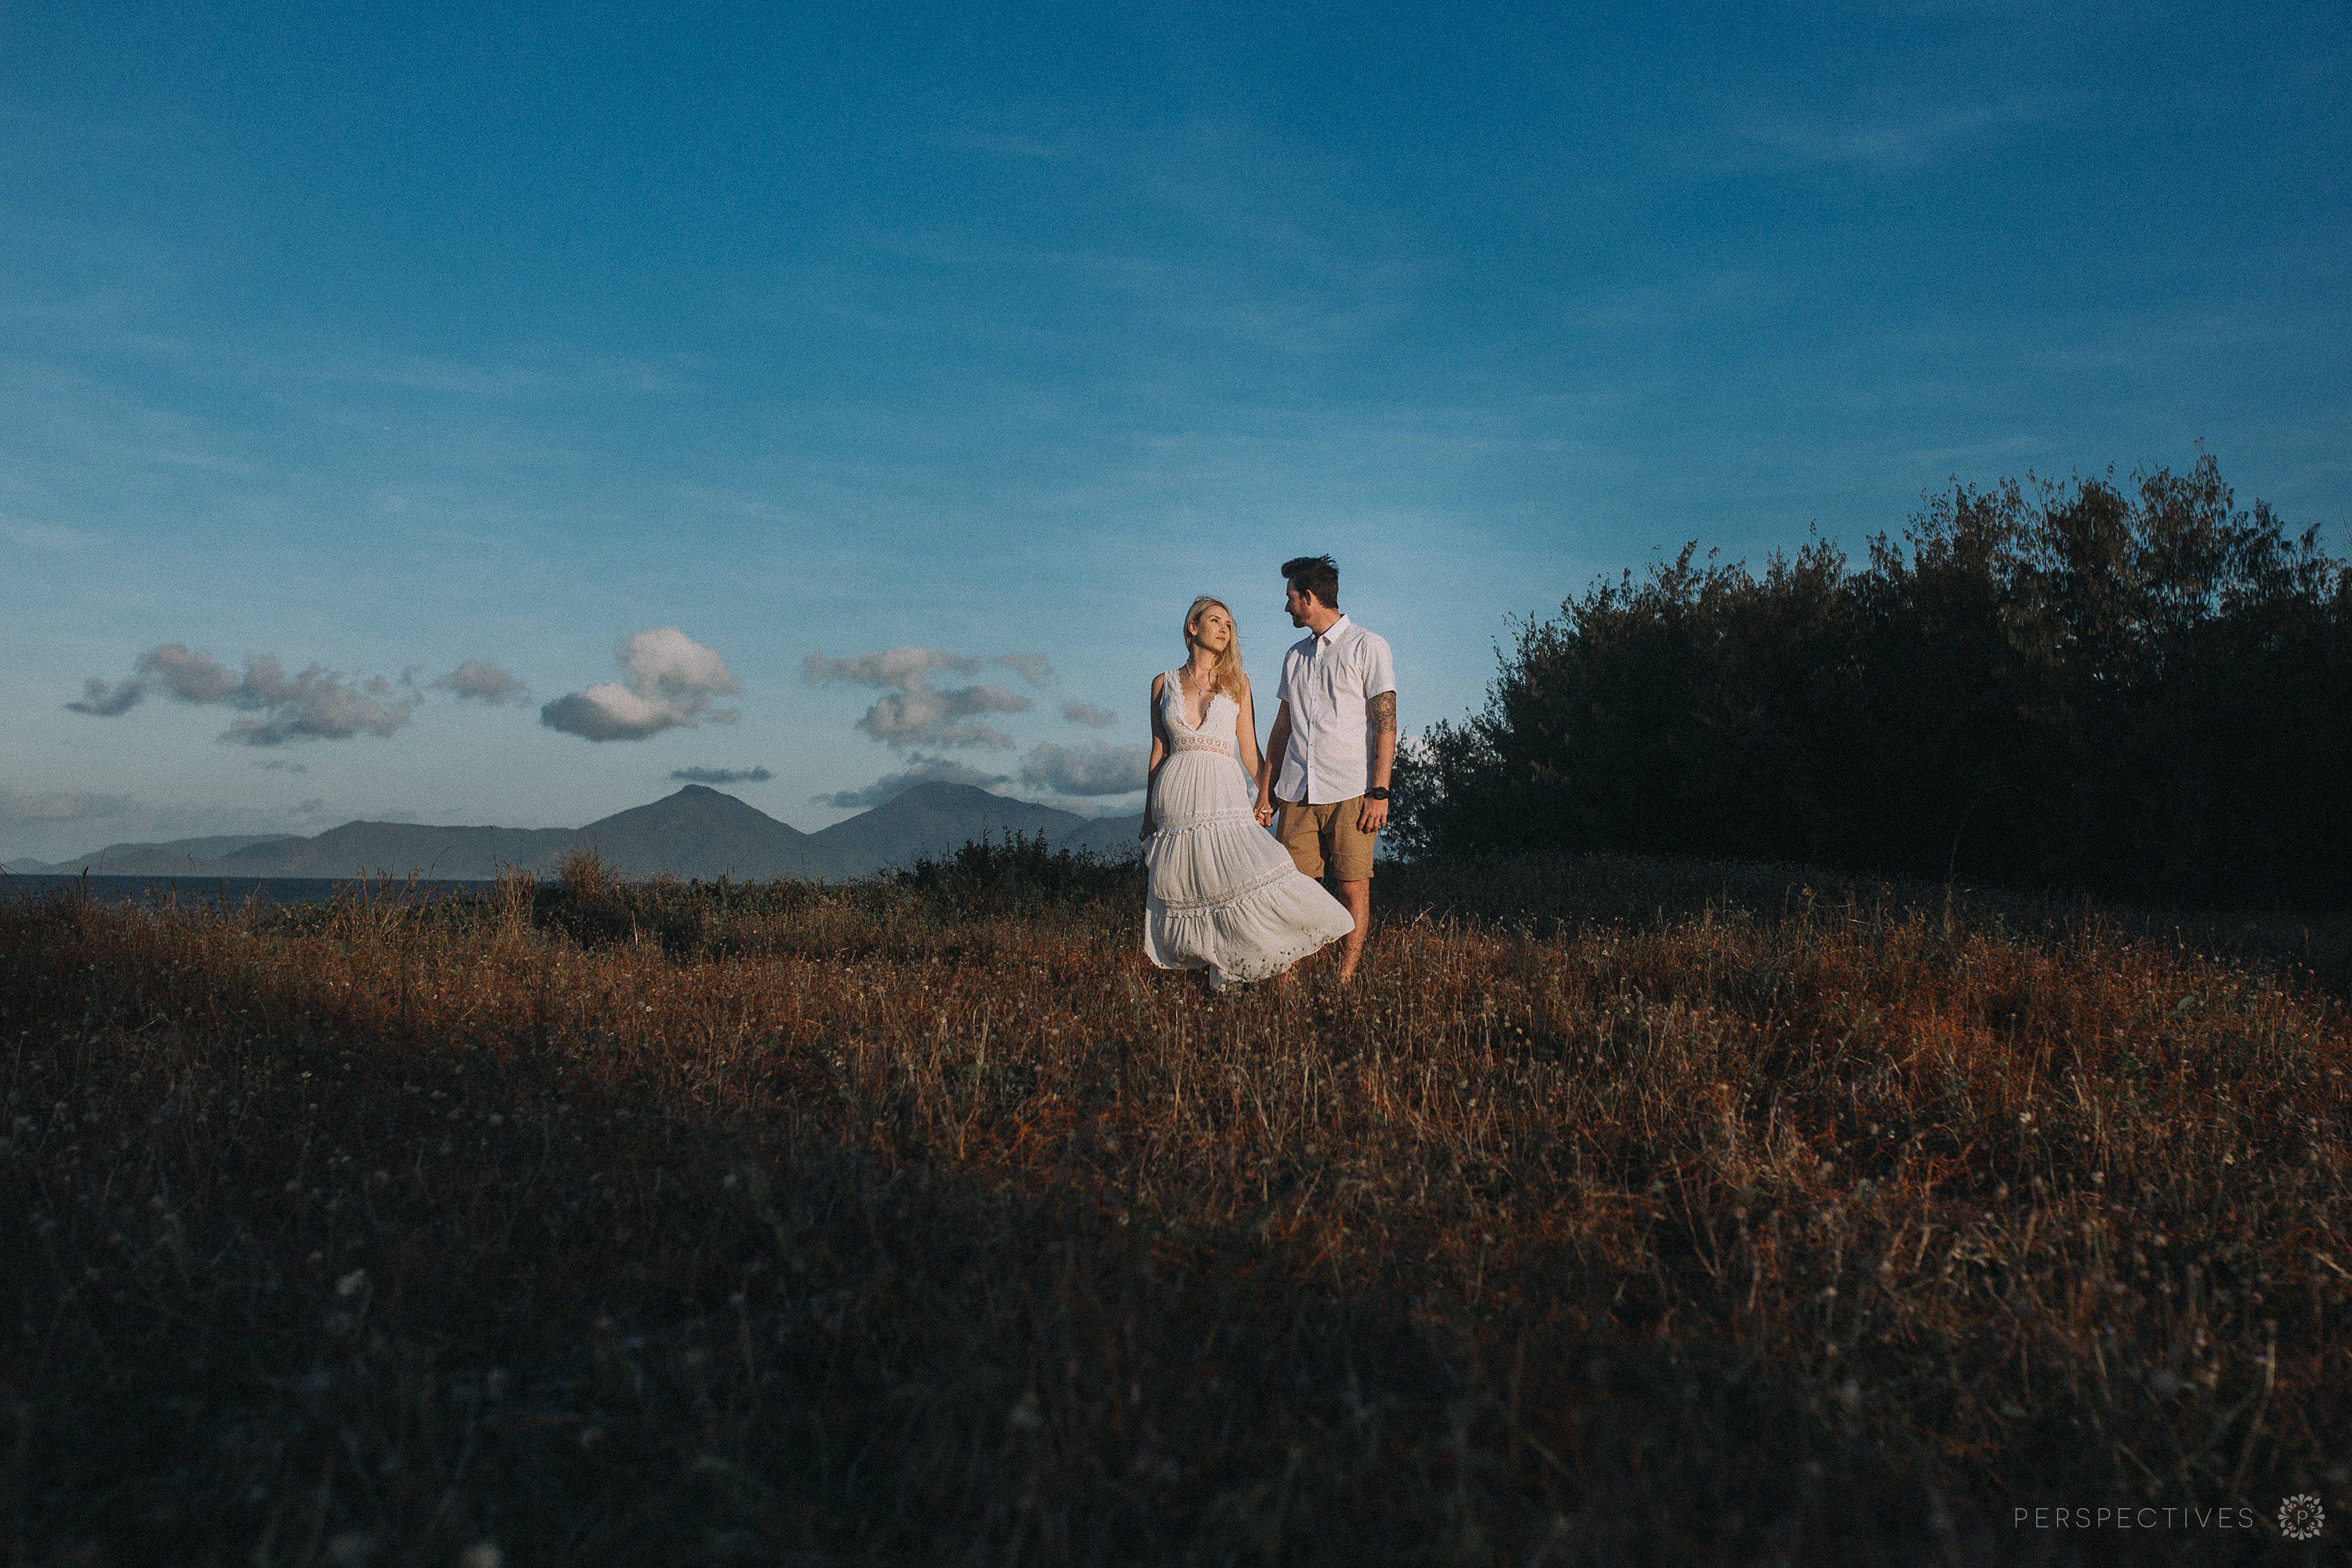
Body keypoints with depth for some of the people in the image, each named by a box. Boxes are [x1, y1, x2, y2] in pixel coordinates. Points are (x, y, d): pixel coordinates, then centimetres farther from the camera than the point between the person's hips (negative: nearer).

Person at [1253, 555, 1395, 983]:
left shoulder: (1368, 646, 2)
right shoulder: (1294, 657, 19)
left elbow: (1385, 723, -5)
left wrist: (1379, 792, -13)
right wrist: (1265, 796, 16)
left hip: (1350, 791, -5)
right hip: (1298, 794, 5)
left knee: (1354, 888, -4)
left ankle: (1345, 982, 3)